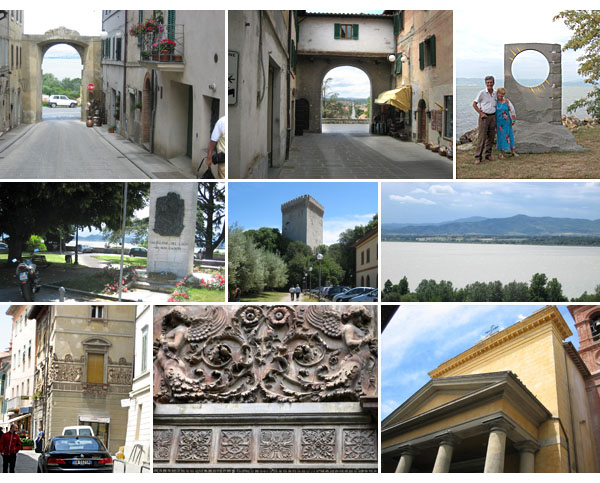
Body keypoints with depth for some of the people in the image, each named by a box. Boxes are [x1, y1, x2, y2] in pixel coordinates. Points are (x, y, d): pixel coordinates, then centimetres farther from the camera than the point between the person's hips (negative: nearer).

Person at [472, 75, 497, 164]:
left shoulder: (495, 93, 8)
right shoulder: (482, 93, -7)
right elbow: (474, 104, -3)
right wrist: (481, 113, -10)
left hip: (493, 116, 5)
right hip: (484, 116, -5)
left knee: (491, 137, 8)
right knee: (482, 137, -8)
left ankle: (488, 155, 18)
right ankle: (478, 156, -6)